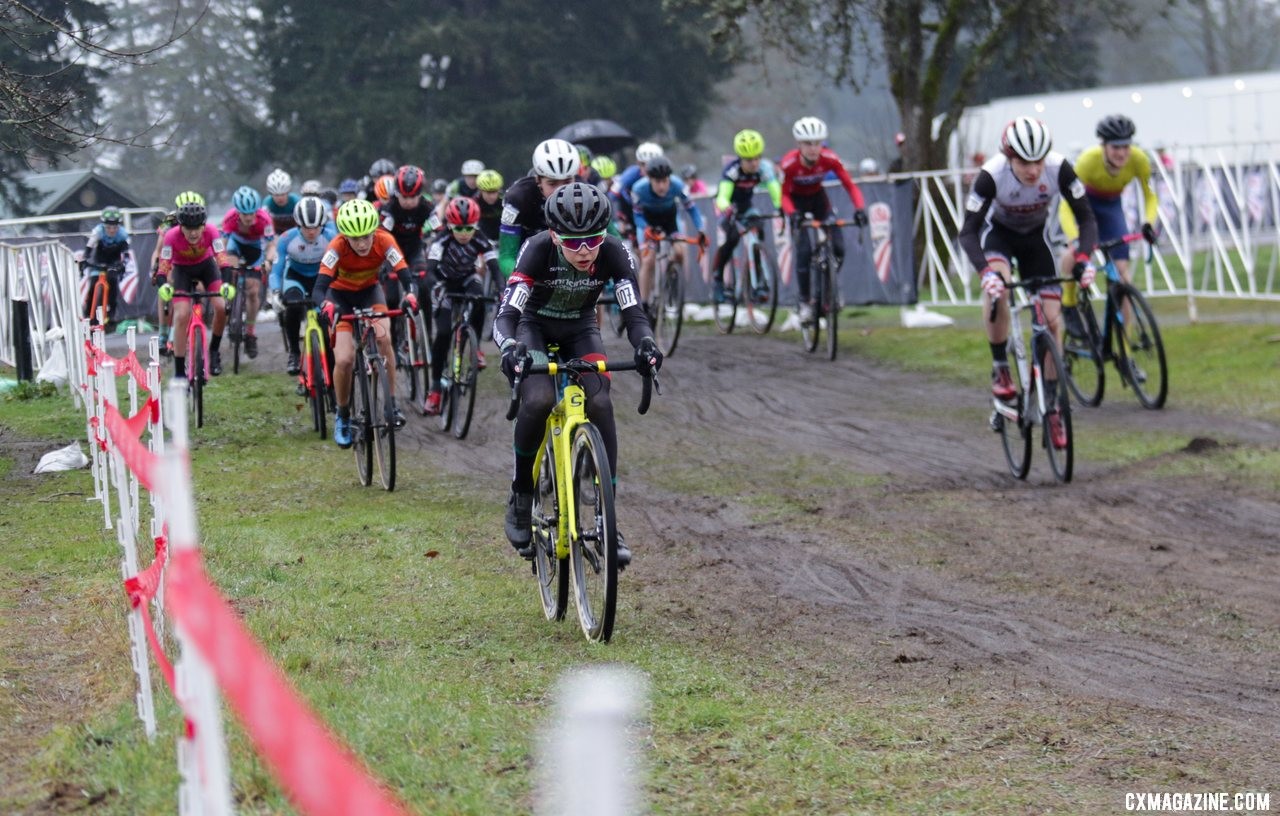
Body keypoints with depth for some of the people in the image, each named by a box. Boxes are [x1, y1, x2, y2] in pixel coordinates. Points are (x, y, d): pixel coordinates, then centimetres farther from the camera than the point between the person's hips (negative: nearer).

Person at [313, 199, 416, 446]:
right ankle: (343, 416, 8)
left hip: (369, 290, 1)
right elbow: (319, 289, -40)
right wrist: (326, 305, -63)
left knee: (383, 337, -27)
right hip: (341, 294, -1)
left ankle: (391, 402, -13)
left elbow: (405, 275, -34)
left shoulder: (384, 241, -29)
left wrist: (410, 294, -57)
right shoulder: (337, 247, -33)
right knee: (344, 360, -15)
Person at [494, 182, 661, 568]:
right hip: (535, 326, -2)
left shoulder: (615, 253, -26)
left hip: (580, 329, 2)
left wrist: (645, 344, -53)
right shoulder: (538, 250, -32)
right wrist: (510, 348, -59)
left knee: (600, 404, -22)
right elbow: (506, 314, -37)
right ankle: (520, 497, -7)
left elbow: (633, 313, -31)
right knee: (538, 400, -30)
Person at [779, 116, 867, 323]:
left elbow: (850, 185, -23)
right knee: (804, 251, -17)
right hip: (797, 201, -2)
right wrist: (792, 213, -40)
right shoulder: (789, 163, -31)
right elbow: (784, 195, -21)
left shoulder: (830, 159, -27)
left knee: (837, 246, -14)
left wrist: (859, 208, -40)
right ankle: (804, 302, -4)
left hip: (818, 199, 2)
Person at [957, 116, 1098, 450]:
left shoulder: (1060, 169, -30)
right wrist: (986, 271, -49)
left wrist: (1083, 259, -39)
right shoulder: (992, 175, -35)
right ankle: (1000, 370, -17)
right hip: (997, 232, -2)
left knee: (1051, 319, -7)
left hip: (1036, 237, 2)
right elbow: (968, 232, -32)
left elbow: (1085, 218, -22)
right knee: (996, 288, -35)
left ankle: (1051, 407, 5)